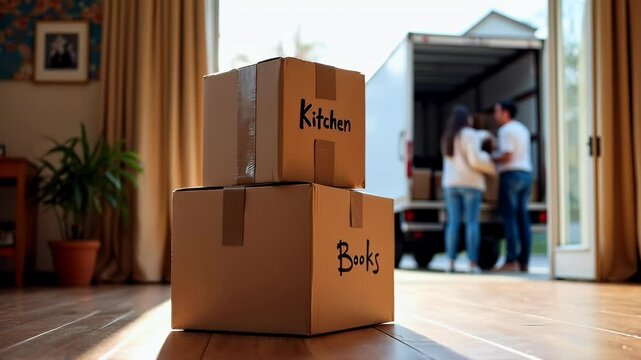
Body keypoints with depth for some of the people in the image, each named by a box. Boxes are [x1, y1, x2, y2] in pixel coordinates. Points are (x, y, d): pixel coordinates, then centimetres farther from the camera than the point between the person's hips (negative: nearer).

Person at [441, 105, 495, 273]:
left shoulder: (448, 137, 14)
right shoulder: (470, 134, -8)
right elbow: (475, 160, -15)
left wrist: (482, 135, 42)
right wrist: (490, 164, 3)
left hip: (450, 184, 6)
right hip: (470, 183, -6)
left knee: (453, 222, 2)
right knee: (472, 222, -5)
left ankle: (451, 262, -2)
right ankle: (473, 263, -7)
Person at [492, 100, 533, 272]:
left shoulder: (506, 130, -8)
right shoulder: (522, 129, 21)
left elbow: (507, 156, -17)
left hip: (511, 174, -9)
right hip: (526, 173, 9)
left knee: (510, 219, -9)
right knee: (523, 219, 5)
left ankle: (511, 261, -12)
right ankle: (524, 262, 5)